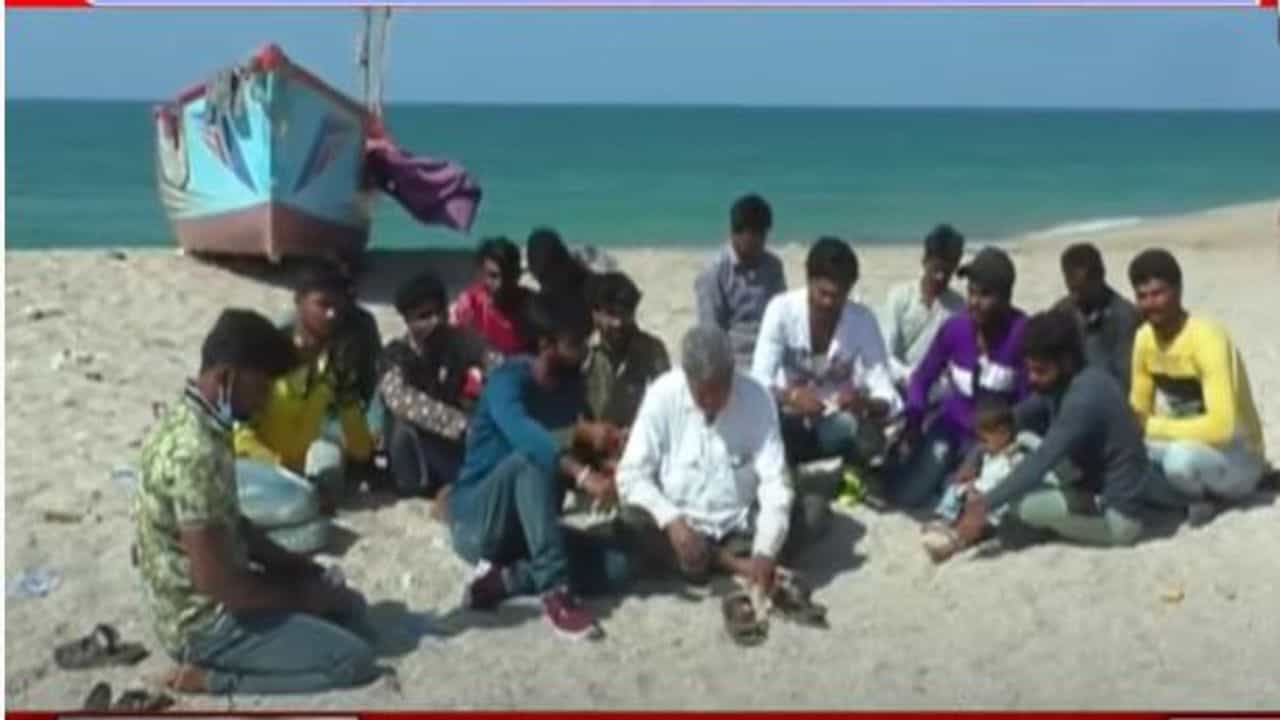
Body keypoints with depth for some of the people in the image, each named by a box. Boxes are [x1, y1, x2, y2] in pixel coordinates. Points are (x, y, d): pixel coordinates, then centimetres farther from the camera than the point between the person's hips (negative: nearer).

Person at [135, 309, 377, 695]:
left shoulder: (187, 421, 2)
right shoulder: (196, 452, -29)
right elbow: (215, 581, -29)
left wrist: (292, 564, 7)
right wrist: (299, 596, -14)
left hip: (197, 605, 10)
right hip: (205, 622, -10)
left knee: (349, 604, 17)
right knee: (355, 660, -9)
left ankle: (216, 664, 10)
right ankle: (211, 678, -5)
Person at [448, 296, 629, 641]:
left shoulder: (572, 383, 4)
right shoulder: (509, 379, -18)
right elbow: (522, 433, -38)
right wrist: (583, 474, -49)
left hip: (524, 528, 6)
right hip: (476, 523, -6)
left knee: (616, 568, -15)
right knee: (535, 455, -35)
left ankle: (502, 579, -18)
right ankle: (556, 592, -37)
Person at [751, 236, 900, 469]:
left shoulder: (863, 320, -14)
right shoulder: (782, 309, -16)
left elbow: (888, 399, -19)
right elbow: (759, 382, -22)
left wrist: (865, 404, -43)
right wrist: (791, 396, -44)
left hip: (837, 424, 0)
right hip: (791, 424, 0)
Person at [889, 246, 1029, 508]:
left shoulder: (1021, 332, -23)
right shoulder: (955, 328, -13)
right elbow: (922, 378, 0)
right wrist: (912, 428, -11)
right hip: (953, 424, 3)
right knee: (907, 494, -9)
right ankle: (948, 464, 21)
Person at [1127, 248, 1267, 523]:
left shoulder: (1208, 338, -27)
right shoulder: (1144, 338, -5)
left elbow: (1221, 427, -35)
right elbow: (1138, 411, 5)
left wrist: (1153, 428, -29)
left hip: (1238, 457, -7)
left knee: (1181, 458, -38)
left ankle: (1215, 494, -5)